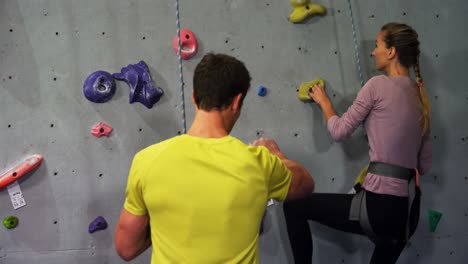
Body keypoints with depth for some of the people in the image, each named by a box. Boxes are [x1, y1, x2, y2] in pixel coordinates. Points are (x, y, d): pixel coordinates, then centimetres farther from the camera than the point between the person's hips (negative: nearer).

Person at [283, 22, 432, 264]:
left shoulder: (379, 85, -8)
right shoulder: (421, 98, 13)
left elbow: (339, 131, -3)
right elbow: (424, 165, 16)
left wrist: (323, 101, 14)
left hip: (379, 204, -8)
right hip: (408, 210, 8)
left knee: (294, 206, 7)